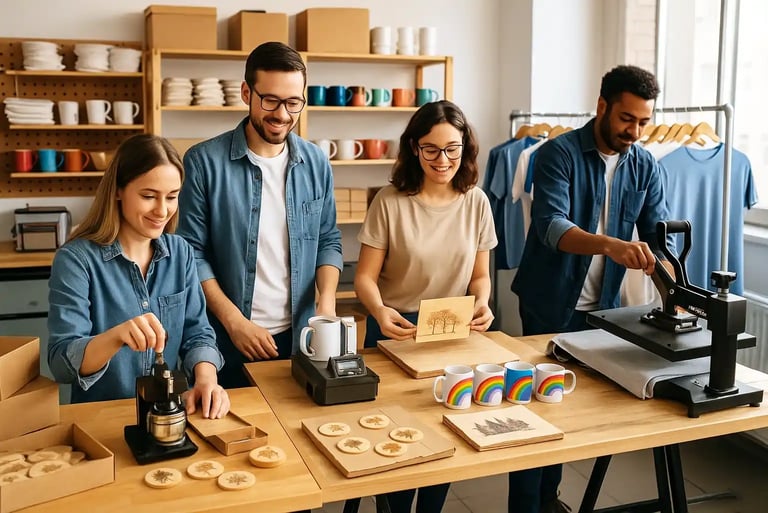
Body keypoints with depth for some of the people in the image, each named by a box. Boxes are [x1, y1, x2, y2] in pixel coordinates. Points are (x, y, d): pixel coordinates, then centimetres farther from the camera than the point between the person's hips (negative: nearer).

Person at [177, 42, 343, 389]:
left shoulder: (316, 163, 1)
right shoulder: (204, 162, -10)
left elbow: (328, 241, 7)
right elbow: (191, 253, -9)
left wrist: (327, 299, -10)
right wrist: (234, 321, -16)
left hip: (298, 336, 3)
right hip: (226, 340, -3)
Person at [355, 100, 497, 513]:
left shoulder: (476, 202, -4)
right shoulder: (390, 202, -13)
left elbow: (480, 274, 4)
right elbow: (365, 277, -12)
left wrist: (481, 304, -17)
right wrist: (380, 313, -31)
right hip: (397, 331, -3)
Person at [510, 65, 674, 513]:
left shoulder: (645, 166, 2)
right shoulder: (559, 153, -14)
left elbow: (660, 235, -3)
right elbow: (551, 227, -28)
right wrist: (610, 245, -45)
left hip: (602, 304, 5)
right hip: (551, 303, -5)